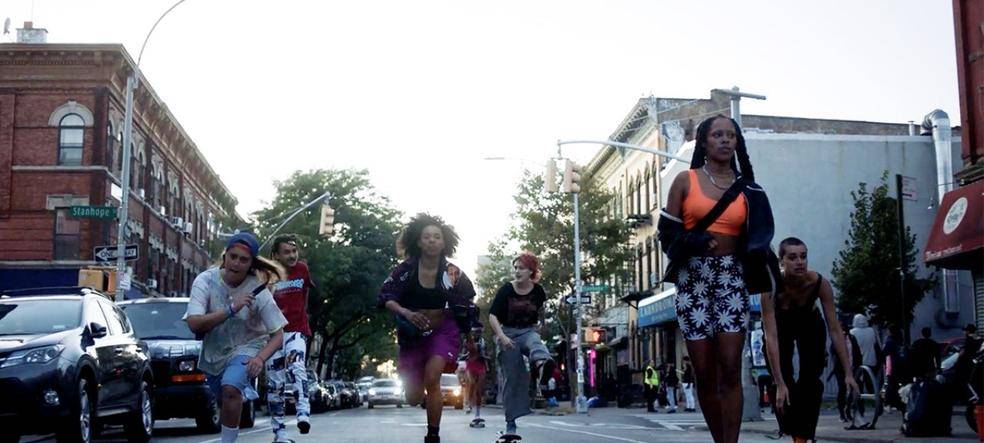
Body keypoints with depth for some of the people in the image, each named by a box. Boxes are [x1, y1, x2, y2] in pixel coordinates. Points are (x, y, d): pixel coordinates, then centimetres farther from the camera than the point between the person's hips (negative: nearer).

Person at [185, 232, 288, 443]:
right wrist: (231, 309, -36)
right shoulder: (206, 281, -18)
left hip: (246, 349, -3)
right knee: (224, 402, 22)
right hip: (213, 353, 3)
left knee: (231, 388, -32)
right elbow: (194, 324, -28)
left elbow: (278, 334, -15)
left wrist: (260, 358, -33)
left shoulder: (258, 291, -20)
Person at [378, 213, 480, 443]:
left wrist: (472, 331, 7)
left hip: (443, 330, -1)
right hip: (413, 333, 1)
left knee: (431, 380, -25)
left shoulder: (452, 272, -10)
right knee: (413, 399, 4)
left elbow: (467, 303, 4)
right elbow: (385, 298, -12)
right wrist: (406, 312, -30)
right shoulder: (406, 269, -12)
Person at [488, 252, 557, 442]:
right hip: (507, 334, 0)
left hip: (528, 331, 0)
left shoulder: (537, 290, -1)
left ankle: (542, 365, -76)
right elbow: (492, 316, -11)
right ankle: (510, 426, 2)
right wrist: (501, 336, -24)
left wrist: (540, 325, 24)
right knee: (511, 378, -5)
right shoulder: (506, 289, -7)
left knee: (536, 342, -37)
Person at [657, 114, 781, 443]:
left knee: (730, 369, -10)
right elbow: (667, 232, 2)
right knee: (704, 372, -1)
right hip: (693, 279, -1)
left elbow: (757, 237, 14)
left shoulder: (746, 188, 11)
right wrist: (693, 242, -17)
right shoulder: (686, 180, 5)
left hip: (732, 278, 1)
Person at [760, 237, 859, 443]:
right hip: (782, 325, -1)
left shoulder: (820, 283, -33)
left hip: (810, 324, 1)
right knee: (783, 382, -10)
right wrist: (780, 384, -44)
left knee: (811, 380, -14)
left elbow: (835, 330, -29)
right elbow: (771, 338, -40)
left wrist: (848, 374, -31)